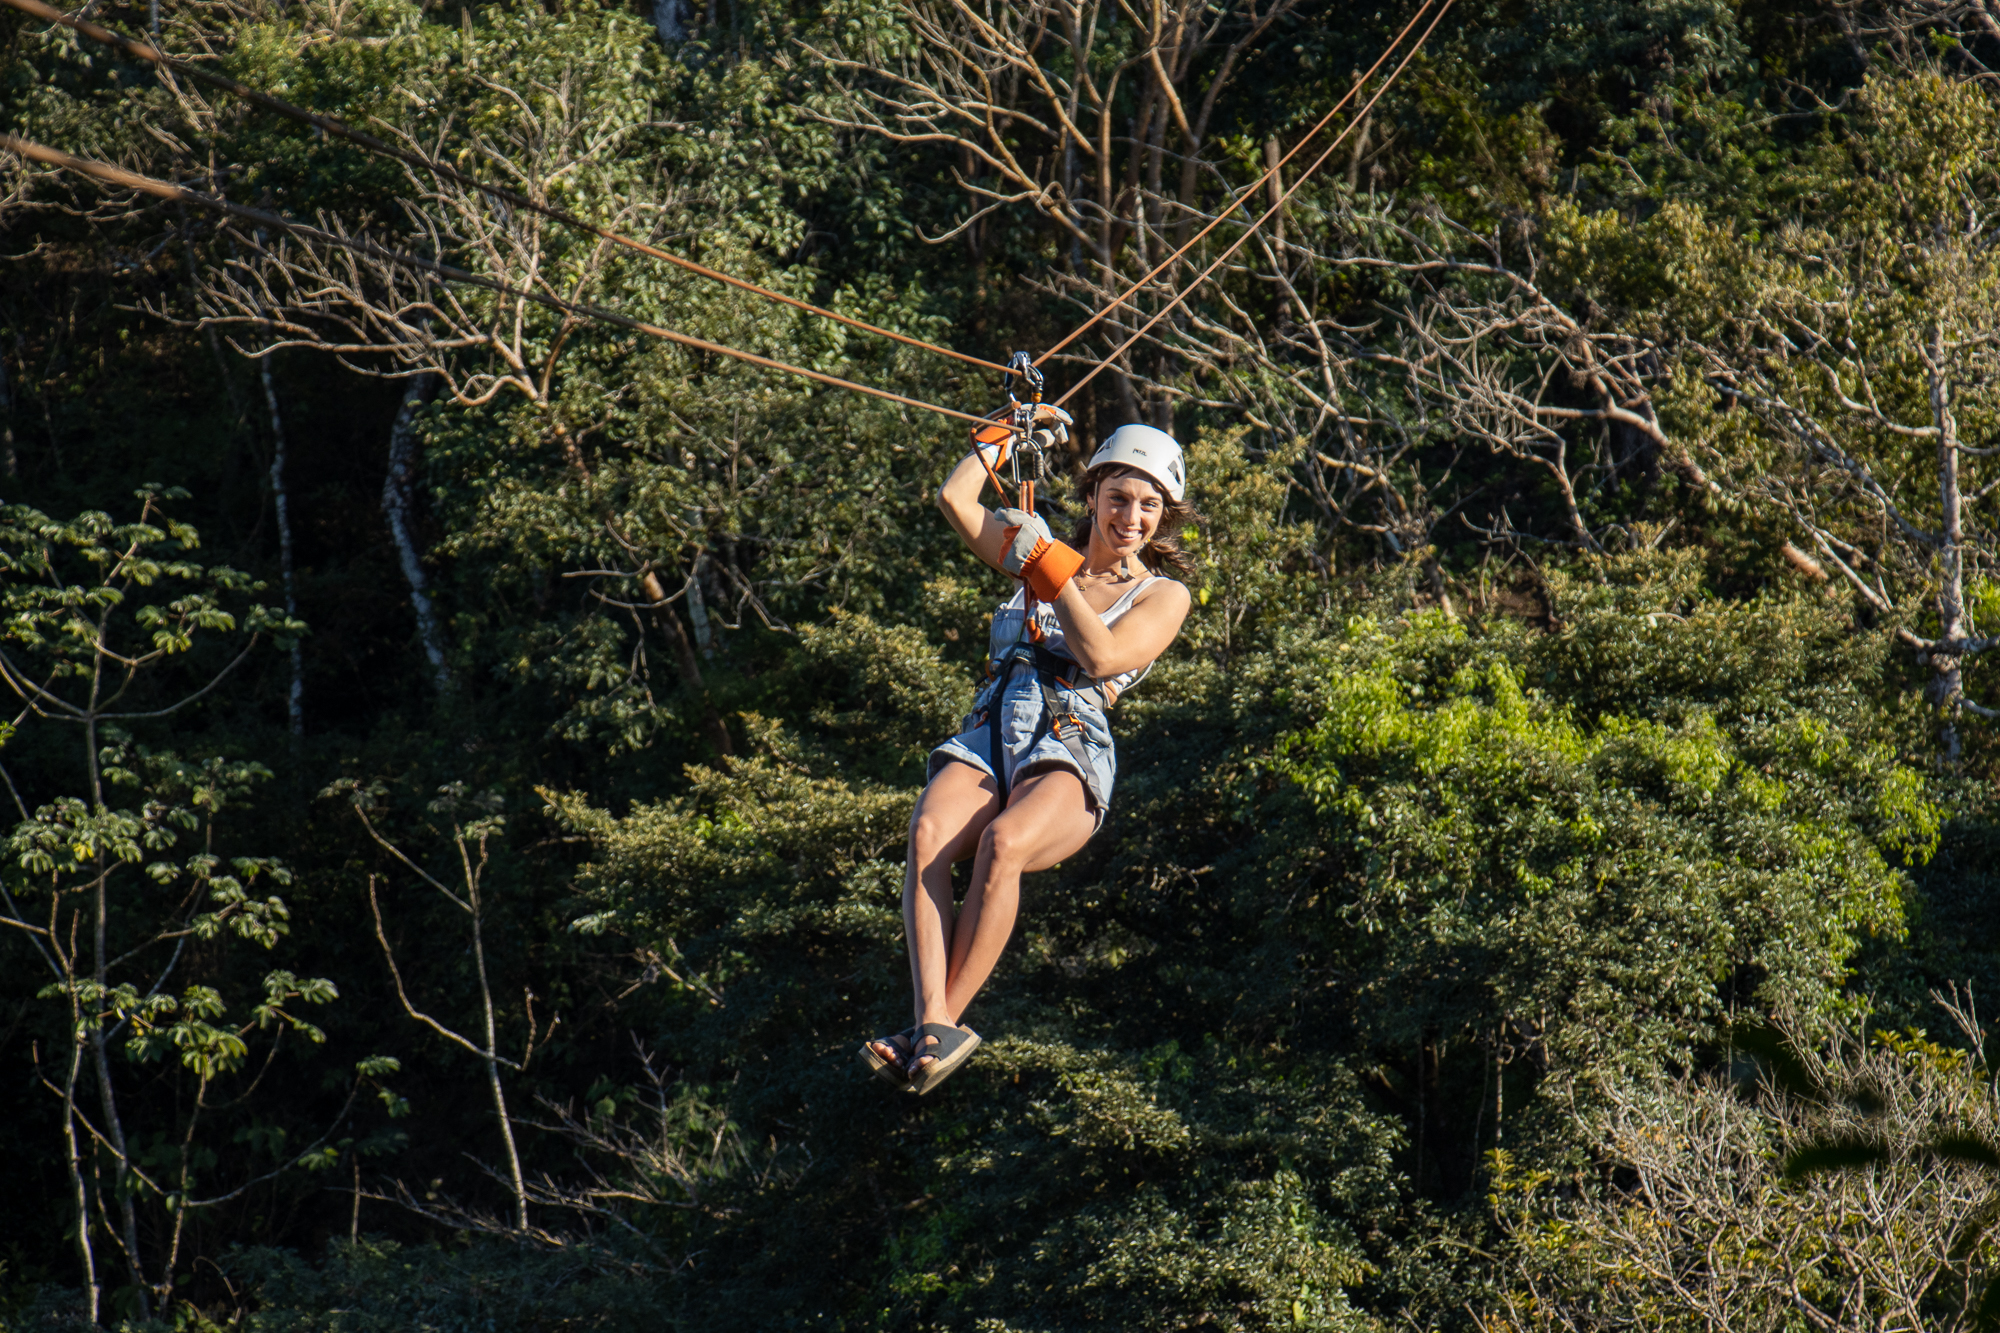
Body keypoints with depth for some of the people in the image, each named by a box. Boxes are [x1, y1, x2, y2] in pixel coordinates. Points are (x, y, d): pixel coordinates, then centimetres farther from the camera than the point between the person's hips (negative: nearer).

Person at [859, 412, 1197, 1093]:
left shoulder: (1163, 596, 14)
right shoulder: (1042, 552, 24)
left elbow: (1100, 657, -4)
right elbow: (955, 498, 15)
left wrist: (1050, 565, -5)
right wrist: (1011, 432, 23)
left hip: (1070, 760, -3)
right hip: (987, 739, 3)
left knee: (1003, 842, -38)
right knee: (929, 832, -34)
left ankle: (944, 1023, -32)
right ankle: (932, 1020, -44)